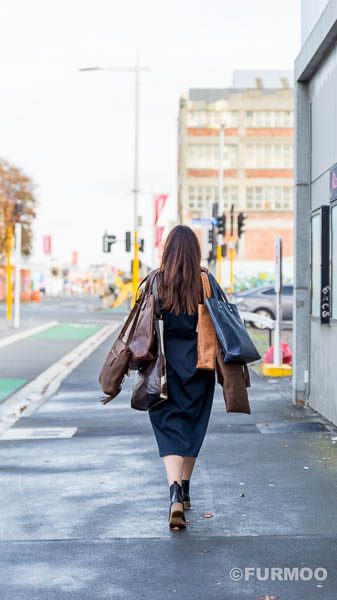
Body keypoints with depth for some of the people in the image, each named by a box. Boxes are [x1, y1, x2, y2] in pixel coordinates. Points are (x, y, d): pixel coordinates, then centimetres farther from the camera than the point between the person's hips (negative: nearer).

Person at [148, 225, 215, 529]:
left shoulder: (156, 282, -4)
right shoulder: (205, 282, -3)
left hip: (166, 364, -1)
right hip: (198, 364, 1)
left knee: (171, 427, -1)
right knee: (193, 425, 16)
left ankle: (175, 491, -22)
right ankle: (185, 489, 28)